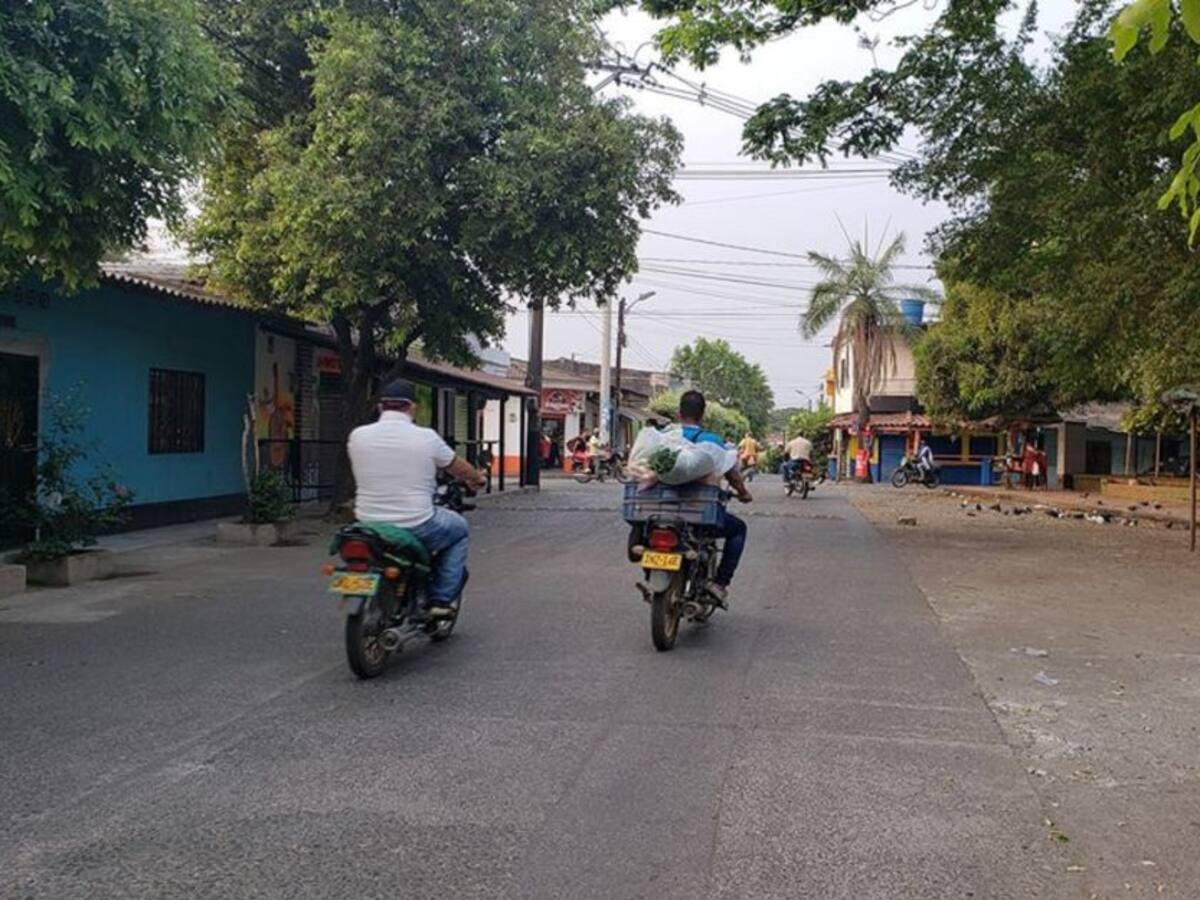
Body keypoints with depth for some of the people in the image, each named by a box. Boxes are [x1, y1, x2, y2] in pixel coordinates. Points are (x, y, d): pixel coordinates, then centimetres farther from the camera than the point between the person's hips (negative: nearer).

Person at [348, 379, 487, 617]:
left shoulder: (357, 436, -3)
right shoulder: (426, 437, -9)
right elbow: (459, 468, 9)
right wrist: (478, 479, 32)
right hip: (416, 528, -4)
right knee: (460, 530, 23)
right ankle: (442, 599, 14)